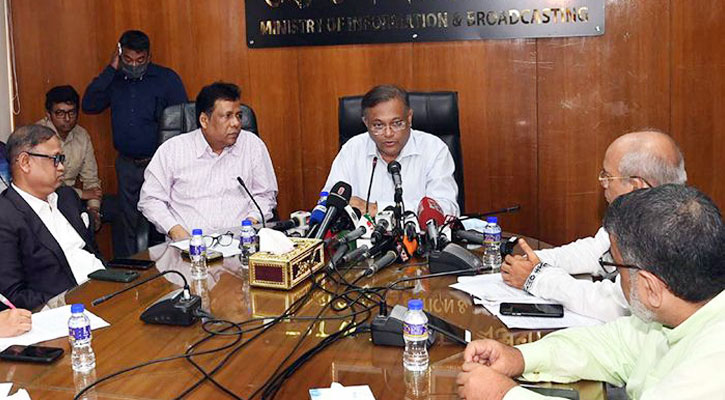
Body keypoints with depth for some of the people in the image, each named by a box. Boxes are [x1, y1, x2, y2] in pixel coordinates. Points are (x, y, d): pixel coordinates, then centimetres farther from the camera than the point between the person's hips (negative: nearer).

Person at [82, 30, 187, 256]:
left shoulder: (167, 79, -2)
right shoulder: (115, 80, 9)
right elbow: (89, 106, -4)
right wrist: (110, 70, -5)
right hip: (126, 165, 4)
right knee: (127, 224, 10)